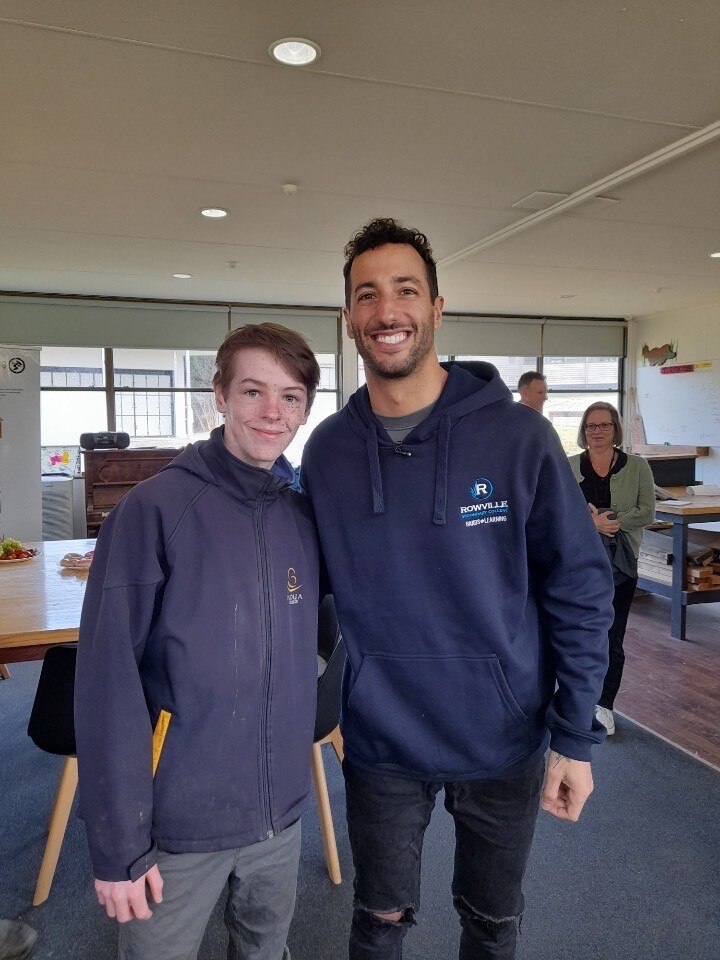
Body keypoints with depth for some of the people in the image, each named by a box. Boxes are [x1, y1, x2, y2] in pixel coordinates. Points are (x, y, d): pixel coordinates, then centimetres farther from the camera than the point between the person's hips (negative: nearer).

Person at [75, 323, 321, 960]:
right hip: (178, 819, -4)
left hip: (282, 811, 5)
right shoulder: (155, 509, -15)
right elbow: (108, 681, -15)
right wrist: (117, 842, -14)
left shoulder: (305, 515, -1)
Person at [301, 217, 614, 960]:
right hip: (380, 741, 1)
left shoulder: (517, 435, -14)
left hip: (504, 740, 0)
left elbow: (579, 587, -9)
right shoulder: (327, 449, -6)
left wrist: (575, 736, -9)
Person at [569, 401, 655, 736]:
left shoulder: (637, 467, 2)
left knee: (612, 640, 2)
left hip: (620, 562, -1)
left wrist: (611, 521, -18)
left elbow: (647, 512, -4)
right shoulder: (568, 468, 3)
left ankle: (605, 705, 17)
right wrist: (592, 522, -19)